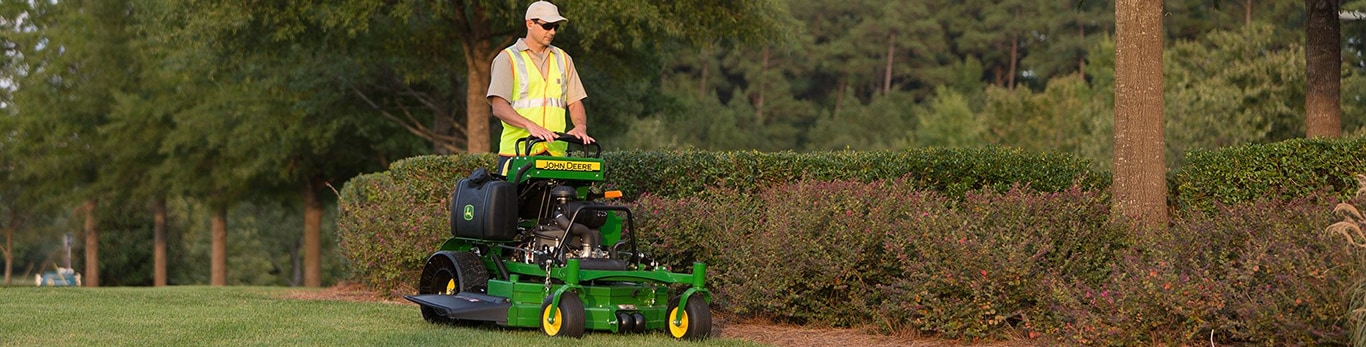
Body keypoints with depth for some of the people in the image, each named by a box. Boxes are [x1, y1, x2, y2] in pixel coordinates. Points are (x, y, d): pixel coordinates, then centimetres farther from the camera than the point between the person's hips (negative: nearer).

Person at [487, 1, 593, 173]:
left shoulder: (563, 59, 19)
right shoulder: (508, 58, 2)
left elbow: (575, 102, 16)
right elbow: (499, 107, -9)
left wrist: (580, 127, -7)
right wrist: (530, 125, -25)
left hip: (556, 152, 4)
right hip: (517, 151, -4)